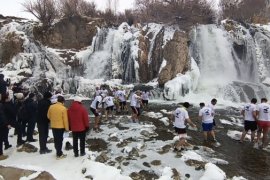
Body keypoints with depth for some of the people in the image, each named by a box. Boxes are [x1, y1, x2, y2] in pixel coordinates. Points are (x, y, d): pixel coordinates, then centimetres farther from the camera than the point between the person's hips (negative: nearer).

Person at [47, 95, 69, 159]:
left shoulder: (51, 107, -2)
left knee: (56, 139, 16)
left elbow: (48, 116, 9)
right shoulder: (63, 108, -17)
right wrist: (66, 128, -4)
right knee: (59, 140, 4)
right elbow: (65, 119, -14)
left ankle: (58, 152, 29)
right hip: (61, 126, -5)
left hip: (53, 126, 5)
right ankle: (59, 154, 11)